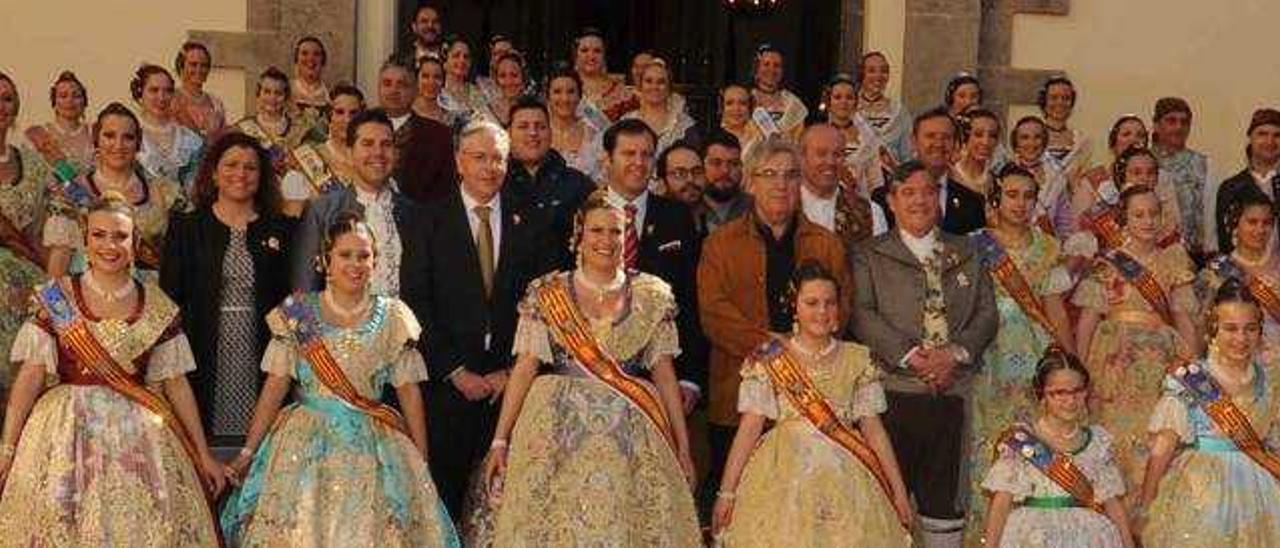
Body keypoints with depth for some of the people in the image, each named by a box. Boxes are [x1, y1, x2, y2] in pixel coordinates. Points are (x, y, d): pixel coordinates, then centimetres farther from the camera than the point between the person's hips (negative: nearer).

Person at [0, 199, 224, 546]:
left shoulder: (159, 308, 3)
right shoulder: (56, 299, 1)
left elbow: (176, 384, 6)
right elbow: (31, 375, -3)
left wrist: (203, 454, 6)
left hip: (139, 436, 1)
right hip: (67, 433, -1)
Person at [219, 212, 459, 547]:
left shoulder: (393, 317, 5)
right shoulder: (298, 315, 3)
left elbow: (409, 391, 4)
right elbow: (276, 386, 0)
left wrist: (422, 462, 1)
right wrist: (249, 451, -6)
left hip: (372, 447, 1)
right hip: (306, 444, -1)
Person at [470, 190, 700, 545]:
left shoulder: (652, 297, 7)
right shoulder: (546, 294, 4)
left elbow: (664, 373, 7)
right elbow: (524, 367, -1)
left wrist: (683, 448, 5)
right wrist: (500, 440, -7)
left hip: (633, 438, 1)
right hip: (559, 431, -1)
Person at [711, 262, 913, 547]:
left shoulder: (857, 360, 6)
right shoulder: (769, 361, 0)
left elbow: (873, 429, 6)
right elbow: (749, 428, -4)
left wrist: (898, 491, 3)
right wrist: (726, 492, -8)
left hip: (845, 478, 2)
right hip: (785, 476, -2)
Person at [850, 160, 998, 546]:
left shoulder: (966, 254, 19)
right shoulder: (869, 255, 8)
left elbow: (987, 313, 10)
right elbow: (863, 314, -5)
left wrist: (956, 353, -8)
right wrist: (911, 355, -14)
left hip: (953, 388, 3)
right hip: (896, 388, -3)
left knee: (945, 493, 7)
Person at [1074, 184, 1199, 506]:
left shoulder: (1173, 262, 11)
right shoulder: (1108, 264, 2)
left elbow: (1184, 318, 10)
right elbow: (1087, 319, -1)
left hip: (1163, 364, 3)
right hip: (1119, 363, -3)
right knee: (1120, 435, -4)